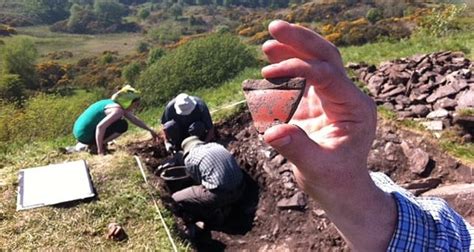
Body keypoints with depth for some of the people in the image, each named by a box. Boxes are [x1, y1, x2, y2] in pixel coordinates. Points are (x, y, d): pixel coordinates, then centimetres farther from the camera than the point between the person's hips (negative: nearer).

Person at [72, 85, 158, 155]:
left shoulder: (118, 104, 8)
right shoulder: (118, 110, -21)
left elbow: (134, 119, 22)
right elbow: (100, 127, -31)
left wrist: (150, 130, 24)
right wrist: (100, 150, -23)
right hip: (85, 135, -9)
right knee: (122, 125, -12)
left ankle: (93, 143, 14)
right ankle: (94, 145, -5)